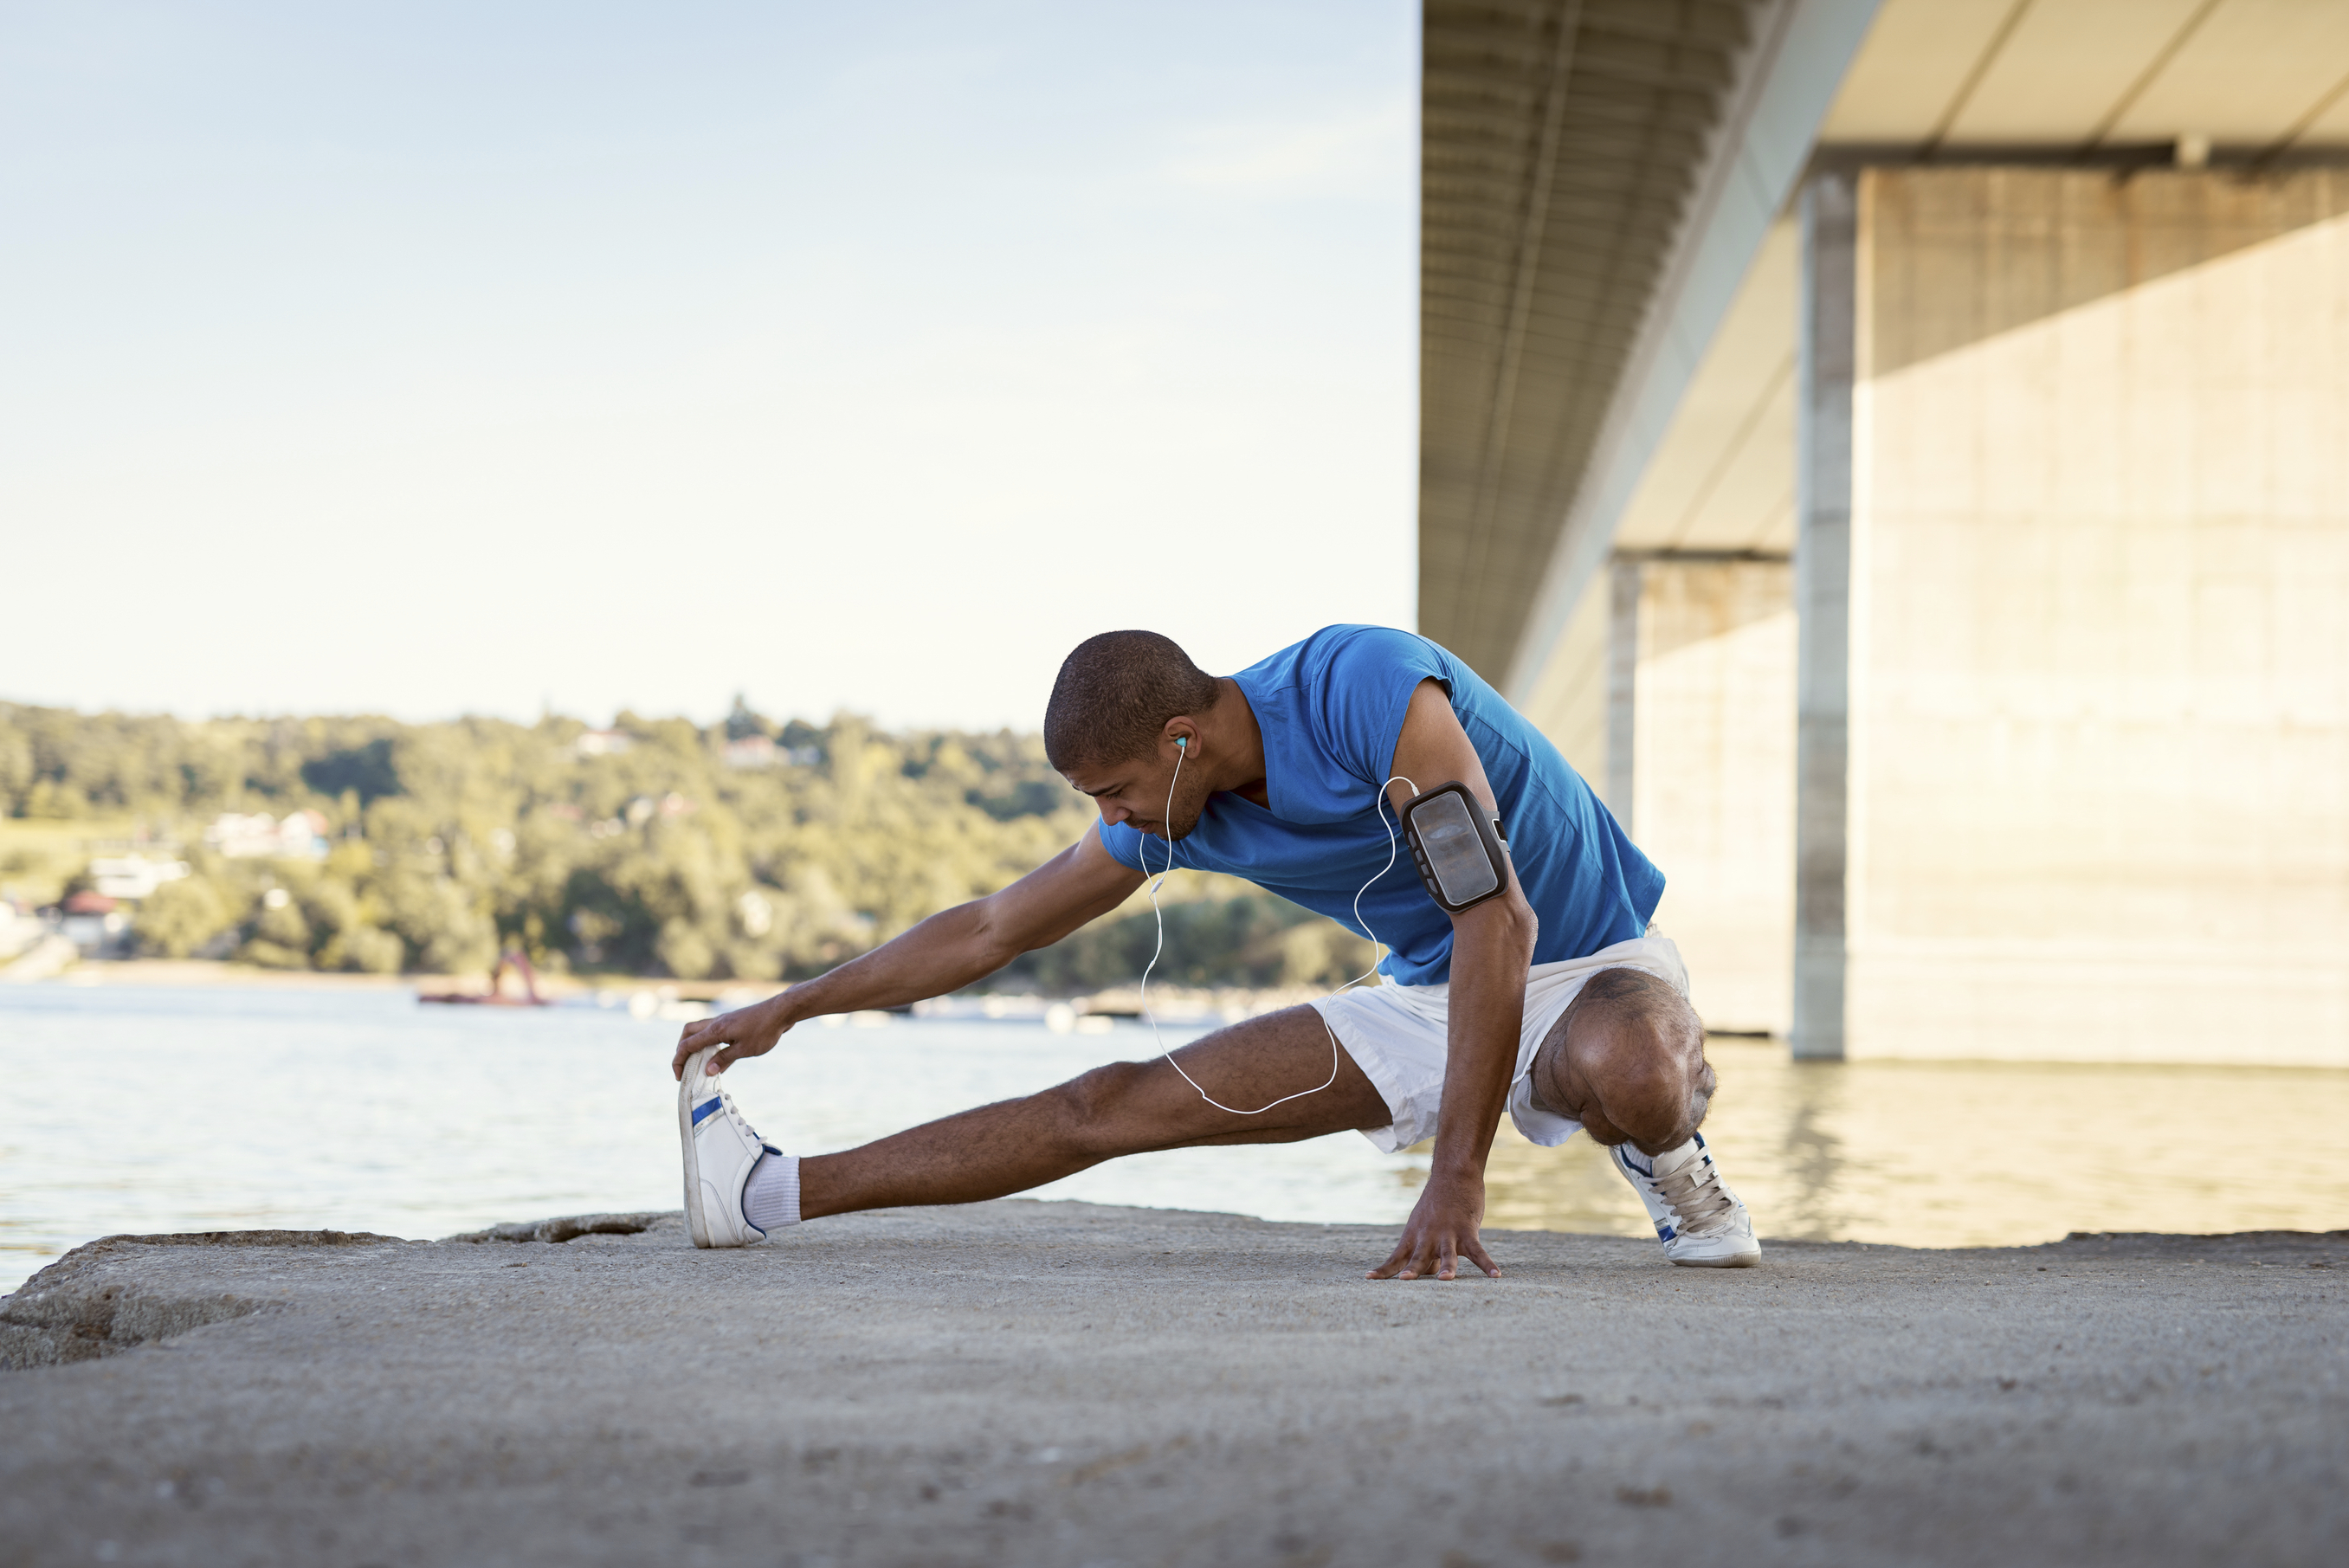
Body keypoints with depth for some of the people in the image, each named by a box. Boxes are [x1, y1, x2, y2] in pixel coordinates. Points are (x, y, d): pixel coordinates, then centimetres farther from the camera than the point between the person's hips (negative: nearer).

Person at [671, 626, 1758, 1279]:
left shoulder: (1363, 685, -31)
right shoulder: (1172, 810, -6)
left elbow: (1498, 916, -35)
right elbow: (994, 928, 8)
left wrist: (1456, 1178, -38)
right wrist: (791, 1009, 11)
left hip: (1593, 967, -6)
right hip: (1429, 998, 6)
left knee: (1623, 1071, -45)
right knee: (1110, 1104, -1)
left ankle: (1664, 1143, -9)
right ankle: (772, 1194, 7)